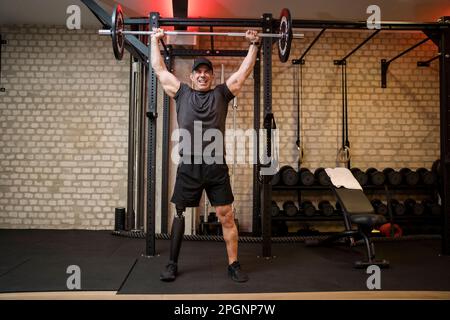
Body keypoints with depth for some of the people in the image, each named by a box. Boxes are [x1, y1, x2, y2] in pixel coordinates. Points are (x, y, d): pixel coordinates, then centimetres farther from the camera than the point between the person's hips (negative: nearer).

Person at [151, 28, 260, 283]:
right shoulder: (182, 93, 12)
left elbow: (245, 71, 15)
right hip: (188, 165, 1)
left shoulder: (221, 94, 11)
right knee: (180, 214, 8)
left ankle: (234, 264, 14)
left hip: (216, 166, 0)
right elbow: (159, 69, 17)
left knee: (226, 216, 2)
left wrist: (254, 44, 18)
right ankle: (172, 264, 21)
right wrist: (155, 40, 23)